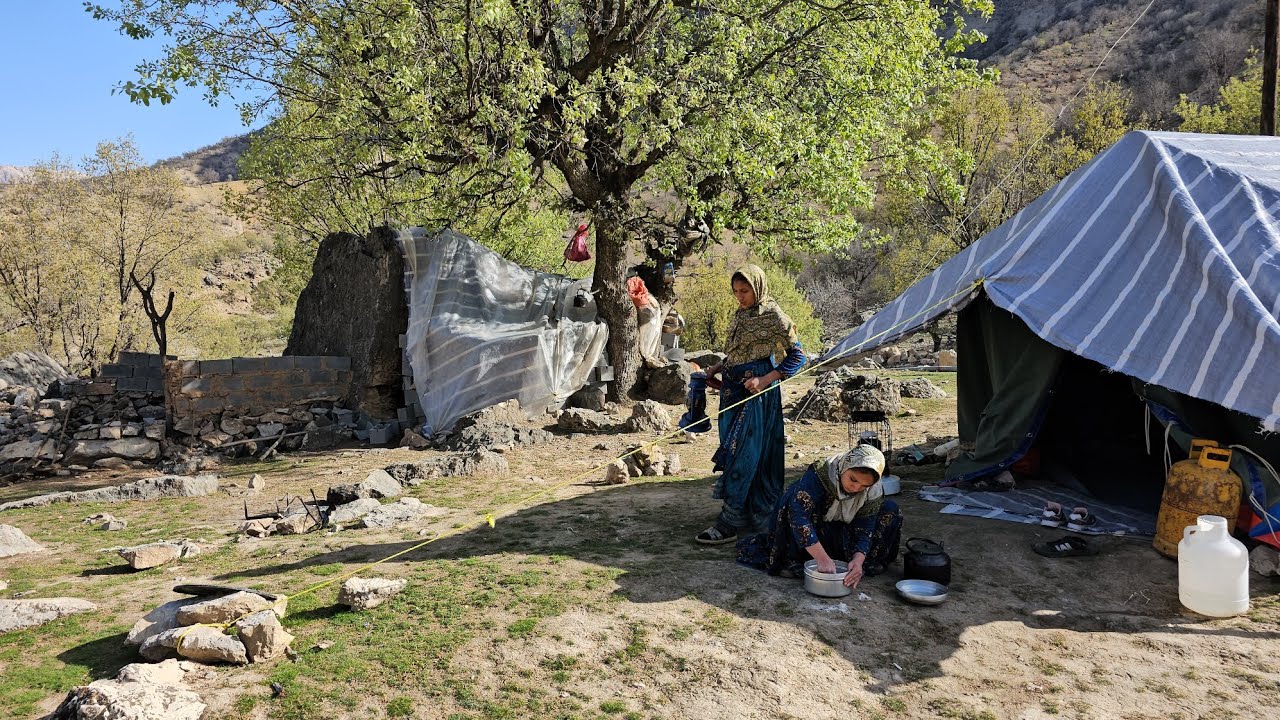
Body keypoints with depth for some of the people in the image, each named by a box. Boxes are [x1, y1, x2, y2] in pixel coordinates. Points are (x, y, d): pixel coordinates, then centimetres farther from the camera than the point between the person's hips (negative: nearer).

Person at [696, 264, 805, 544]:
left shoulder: (774, 316, -9)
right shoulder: (740, 314, 13)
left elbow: (797, 357, -8)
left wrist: (765, 380, -17)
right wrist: (718, 367, 7)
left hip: (756, 393, -8)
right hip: (733, 389, 8)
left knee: (741, 454, -10)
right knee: (733, 451, 10)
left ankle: (729, 523, -7)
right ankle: (754, 517, 22)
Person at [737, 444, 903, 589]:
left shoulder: (874, 492, -19)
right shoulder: (819, 475, -34)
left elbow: (865, 529, -20)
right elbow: (799, 515, -44)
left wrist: (858, 560, -40)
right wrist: (822, 558, -49)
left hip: (844, 536, 4)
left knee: (891, 510, -15)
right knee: (794, 501, -36)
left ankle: (871, 561, -7)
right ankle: (791, 560, -25)